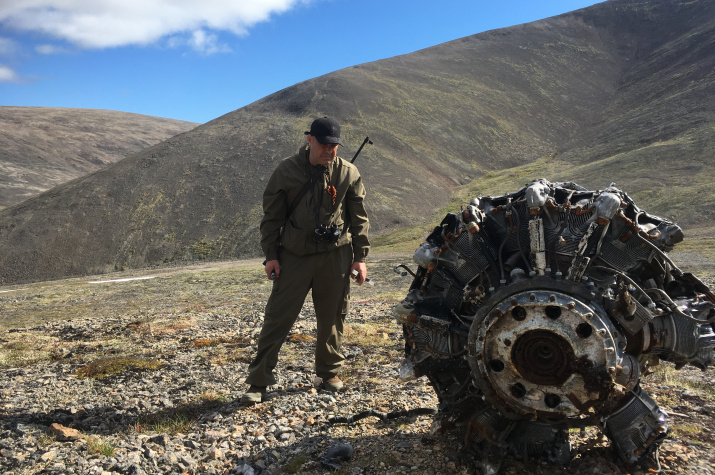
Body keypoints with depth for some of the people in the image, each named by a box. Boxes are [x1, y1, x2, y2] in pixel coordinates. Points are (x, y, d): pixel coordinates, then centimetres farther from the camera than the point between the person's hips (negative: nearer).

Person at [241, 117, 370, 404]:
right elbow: (271, 216, 3)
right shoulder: (287, 171, -1)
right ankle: (258, 382, 7)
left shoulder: (348, 173, 1)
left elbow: (359, 218, 6)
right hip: (294, 255, -1)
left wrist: (360, 257, 2)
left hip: (335, 255, 1)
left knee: (332, 318, 10)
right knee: (277, 317, -2)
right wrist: (271, 255, -2)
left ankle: (329, 372, 31)